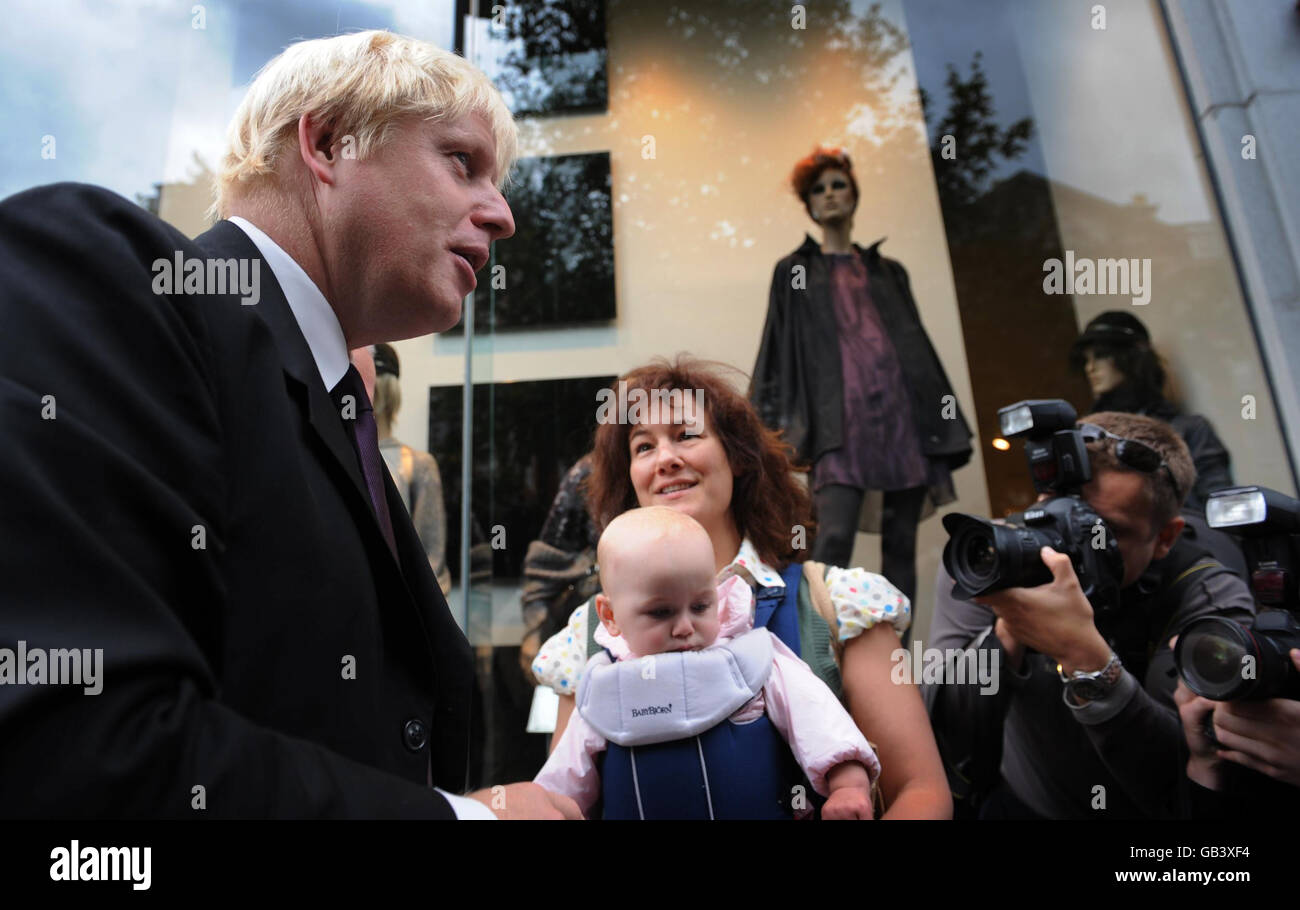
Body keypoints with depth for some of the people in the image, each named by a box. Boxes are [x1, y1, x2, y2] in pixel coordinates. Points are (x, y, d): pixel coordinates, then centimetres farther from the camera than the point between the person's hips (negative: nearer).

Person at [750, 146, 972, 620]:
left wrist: (947, 420, 12)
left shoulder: (889, 271, 24)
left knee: (901, 544, 1)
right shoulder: (794, 270, 18)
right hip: (841, 414, -3)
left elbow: (919, 343, 20)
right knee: (835, 537, -19)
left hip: (904, 407, 3)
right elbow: (777, 345, 9)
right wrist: (774, 419, -3)